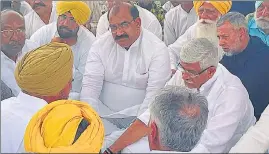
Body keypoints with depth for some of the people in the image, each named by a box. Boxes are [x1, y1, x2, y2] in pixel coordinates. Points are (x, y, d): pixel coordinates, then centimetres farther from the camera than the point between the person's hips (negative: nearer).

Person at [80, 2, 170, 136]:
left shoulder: (158, 50, -8)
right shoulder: (100, 45, 1)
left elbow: (154, 94, -14)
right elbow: (91, 84, -4)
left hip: (137, 115, -3)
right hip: (103, 114, 3)